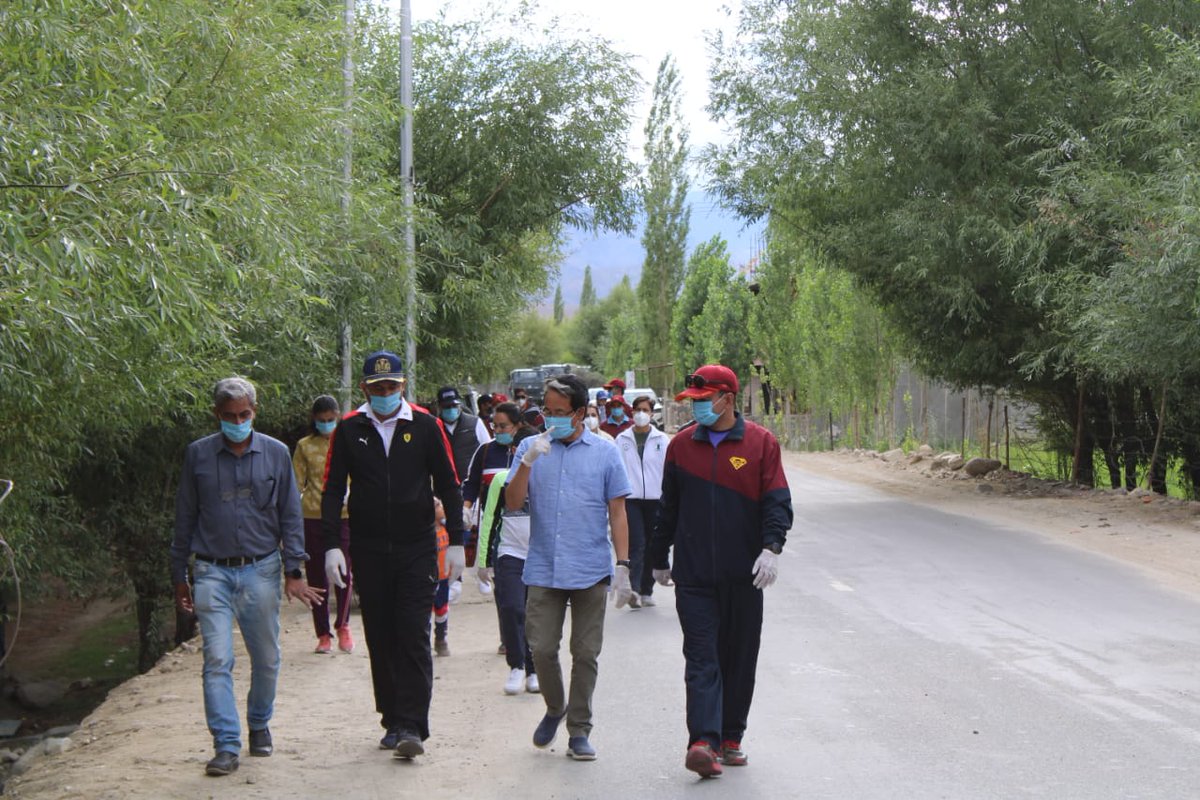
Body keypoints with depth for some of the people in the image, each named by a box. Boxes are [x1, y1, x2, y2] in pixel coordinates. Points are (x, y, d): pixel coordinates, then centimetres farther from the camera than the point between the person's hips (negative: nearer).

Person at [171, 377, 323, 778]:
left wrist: (294, 570, 1)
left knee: (266, 658, 10)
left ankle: (259, 725, 33)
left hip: (261, 570, 1)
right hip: (212, 573, -1)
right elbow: (185, 519, 9)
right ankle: (226, 746, -6)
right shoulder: (198, 454, 3)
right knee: (217, 660, -9)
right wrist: (179, 577, 10)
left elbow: (290, 516, 8)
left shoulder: (276, 453, 4)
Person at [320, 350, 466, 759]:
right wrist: (332, 546, -4)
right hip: (369, 552, 2)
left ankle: (412, 726, -9)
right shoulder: (349, 430, 3)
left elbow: (448, 486, 5)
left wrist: (456, 543, 1)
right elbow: (333, 491, 5)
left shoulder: (425, 426, 1)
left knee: (414, 637, -8)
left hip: (417, 549, -2)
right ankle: (393, 721, 18)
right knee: (380, 638, 7)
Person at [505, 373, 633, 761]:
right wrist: (527, 462, -16)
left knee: (586, 654, 3)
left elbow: (617, 512, 5)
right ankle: (555, 708, 26)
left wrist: (623, 565, -2)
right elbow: (512, 503, -2)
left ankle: (579, 731, 14)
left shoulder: (605, 452, 4)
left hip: (590, 570, -1)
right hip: (543, 569, 1)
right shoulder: (531, 448, 5)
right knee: (541, 648, -1)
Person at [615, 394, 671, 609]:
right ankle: (634, 589, -21)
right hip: (630, 498, -1)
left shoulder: (662, 440, 5)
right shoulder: (622, 440, 6)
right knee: (637, 543, -14)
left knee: (652, 545, 8)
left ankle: (647, 590, 18)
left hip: (656, 498, 1)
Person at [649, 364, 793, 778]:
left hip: (742, 574, 0)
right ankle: (703, 741, -17)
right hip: (693, 574, 0)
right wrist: (659, 560, 20)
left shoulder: (760, 443, -1)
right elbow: (668, 507, 15)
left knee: (739, 658, 8)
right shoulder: (681, 445, 6)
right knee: (701, 658, -8)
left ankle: (731, 738, 20)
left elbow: (777, 502, -3)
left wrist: (771, 548, -18)